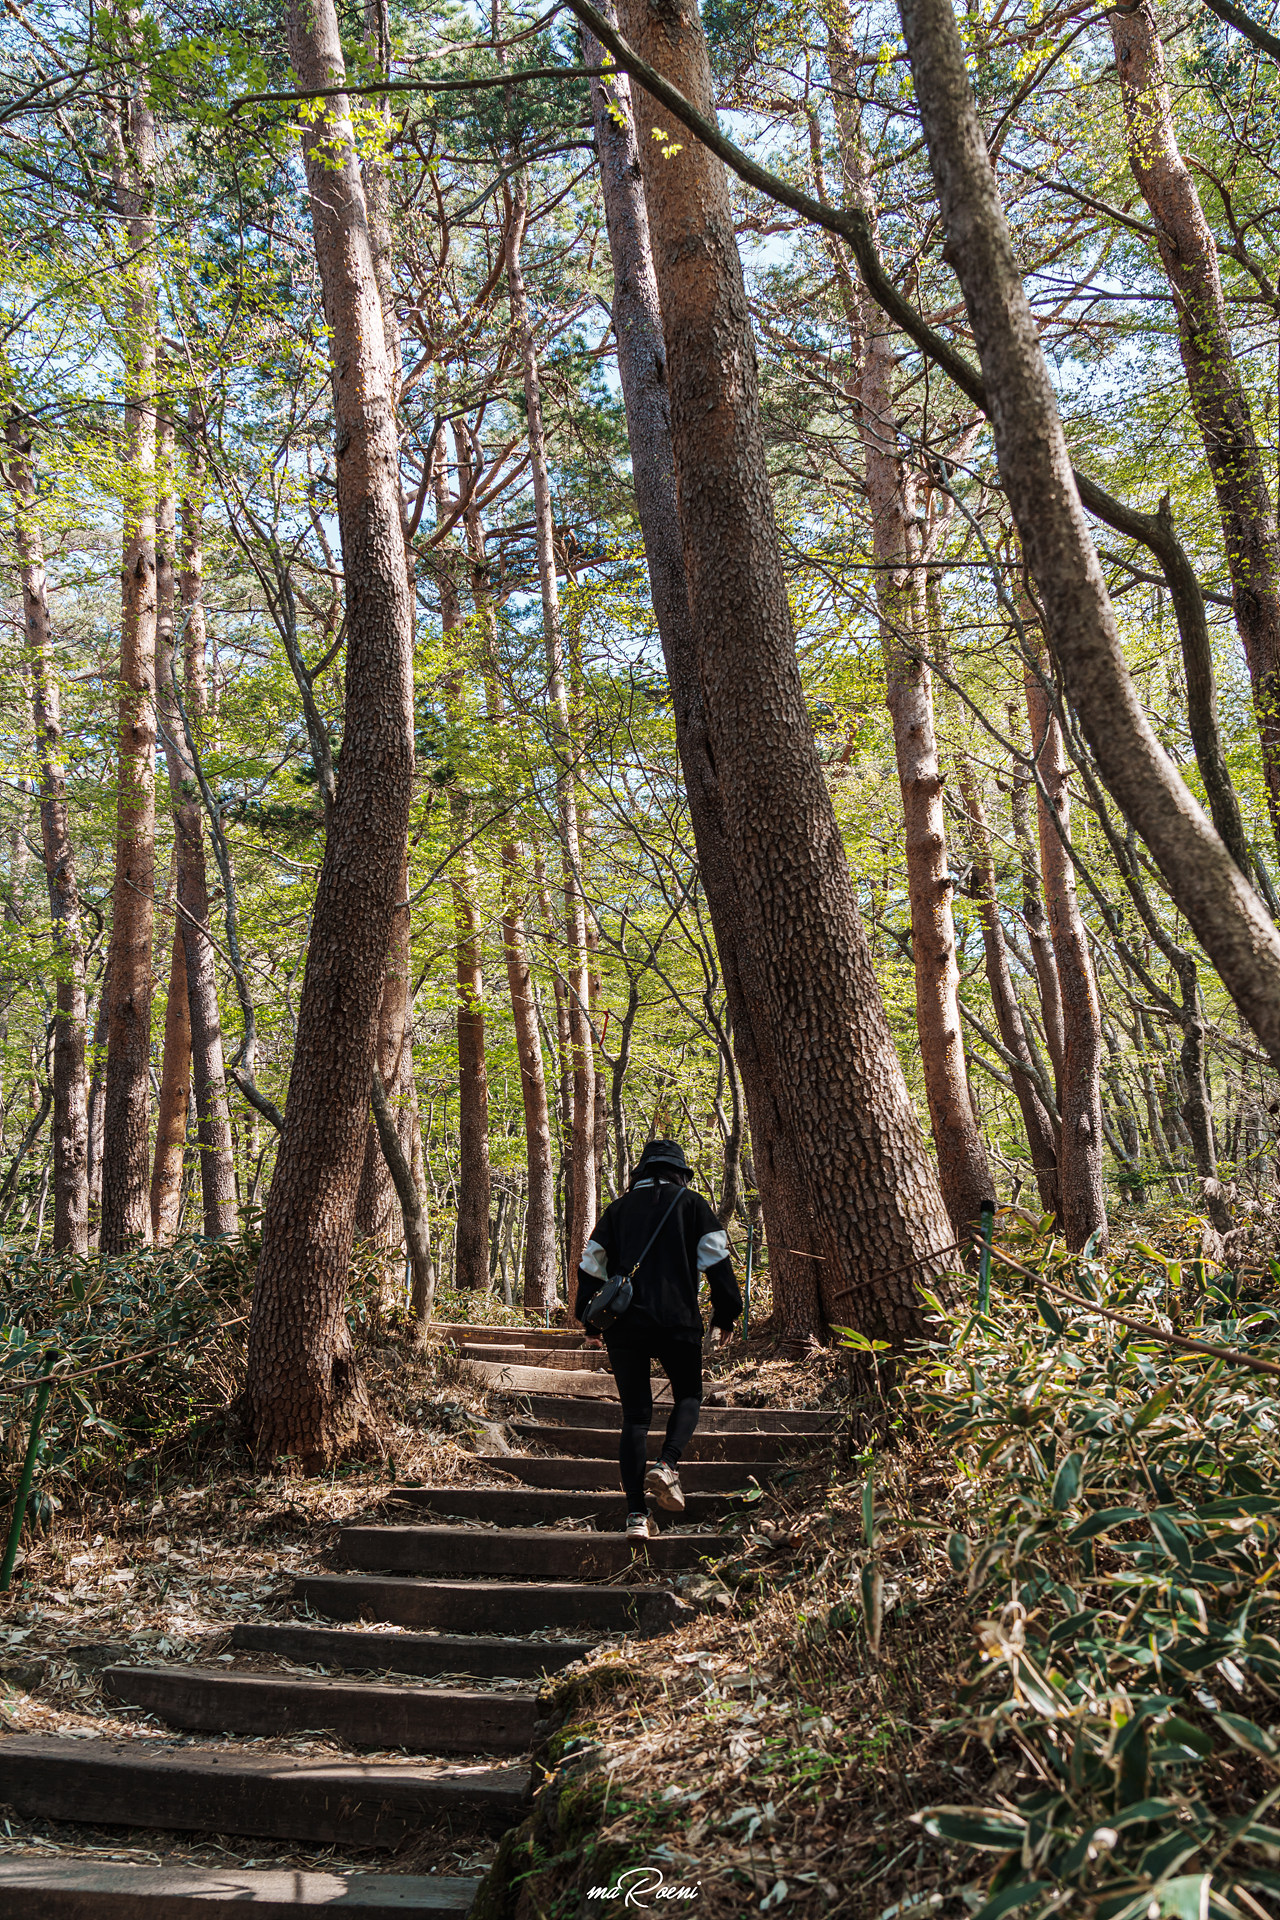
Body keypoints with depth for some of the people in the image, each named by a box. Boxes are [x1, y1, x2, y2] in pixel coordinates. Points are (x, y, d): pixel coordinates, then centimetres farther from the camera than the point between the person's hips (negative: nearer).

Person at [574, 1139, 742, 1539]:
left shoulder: (619, 1208, 15)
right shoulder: (691, 1204, 8)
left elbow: (591, 1264, 13)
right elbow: (716, 1260, 2)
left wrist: (589, 1322, 20)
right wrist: (725, 1316, 8)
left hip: (623, 1324, 2)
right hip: (677, 1321, -2)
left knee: (635, 1413, 7)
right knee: (688, 1396, 17)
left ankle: (637, 1513, 0)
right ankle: (667, 1464, -11)